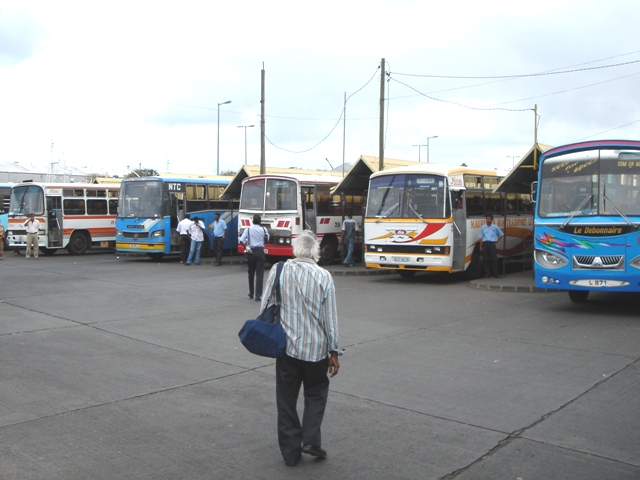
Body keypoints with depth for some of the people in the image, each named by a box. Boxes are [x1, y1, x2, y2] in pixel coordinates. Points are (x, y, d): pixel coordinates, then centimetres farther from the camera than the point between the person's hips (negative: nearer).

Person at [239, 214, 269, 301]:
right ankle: (258, 295, -10)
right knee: (259, 274, -4)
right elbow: (267, 238, 17)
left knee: (251, 273, 15)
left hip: (251, 252, 1)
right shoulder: (263, 229, -2)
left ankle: (251, 293, 27)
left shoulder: (248, 229, -4)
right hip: (260, 252, -1)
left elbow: (241, 241, -13)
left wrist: (246, 247, -5)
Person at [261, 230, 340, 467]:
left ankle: (290, 451, 19)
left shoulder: (278, 271, -6)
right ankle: (311, 440, 9)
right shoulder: (324, 276, -9)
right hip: (316, 349, -1)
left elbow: (265, 307, -2)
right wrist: (333, 352, 4)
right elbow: (330, 318, -5)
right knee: (316, 393, 21)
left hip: (285, 346, 1)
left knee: (286, 399, 13)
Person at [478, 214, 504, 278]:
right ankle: (487, 273, 9)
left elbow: (501, 235, 15)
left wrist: (496, 241, 5)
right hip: (485, 243, 2)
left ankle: (495, 273, -2)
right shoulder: (483, 227, 9)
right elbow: (481, 237, 10)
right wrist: (481, 246, 4)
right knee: (486, 259, 2)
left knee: (494, 258, -5)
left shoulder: (495, 227, 5)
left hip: (492, 243, -1)